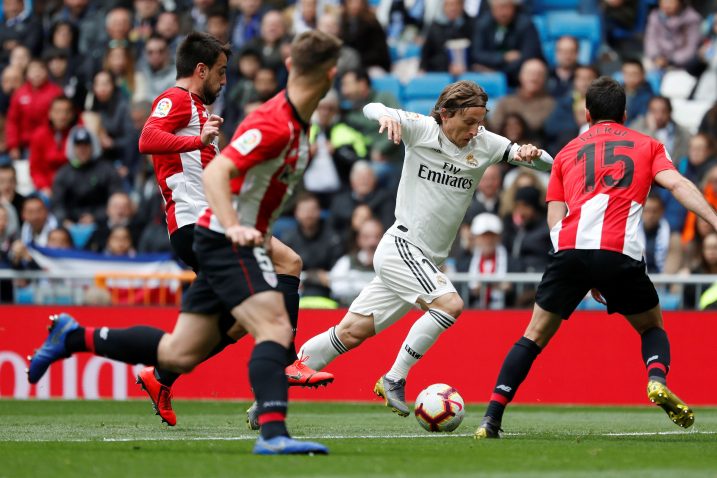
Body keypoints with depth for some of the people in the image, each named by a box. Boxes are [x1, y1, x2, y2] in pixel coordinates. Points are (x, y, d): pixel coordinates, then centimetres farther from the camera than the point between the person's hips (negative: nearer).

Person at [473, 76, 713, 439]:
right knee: (652, 328, 21)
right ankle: (657, 379, -10)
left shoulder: (567, 153, 27)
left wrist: (588, 279, 21)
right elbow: (677, 183, 3)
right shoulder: (647, 145, 23)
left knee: (535, 335, 12)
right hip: (621, 252, -1)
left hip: (570, 249, 1)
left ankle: (491, 418, 1)